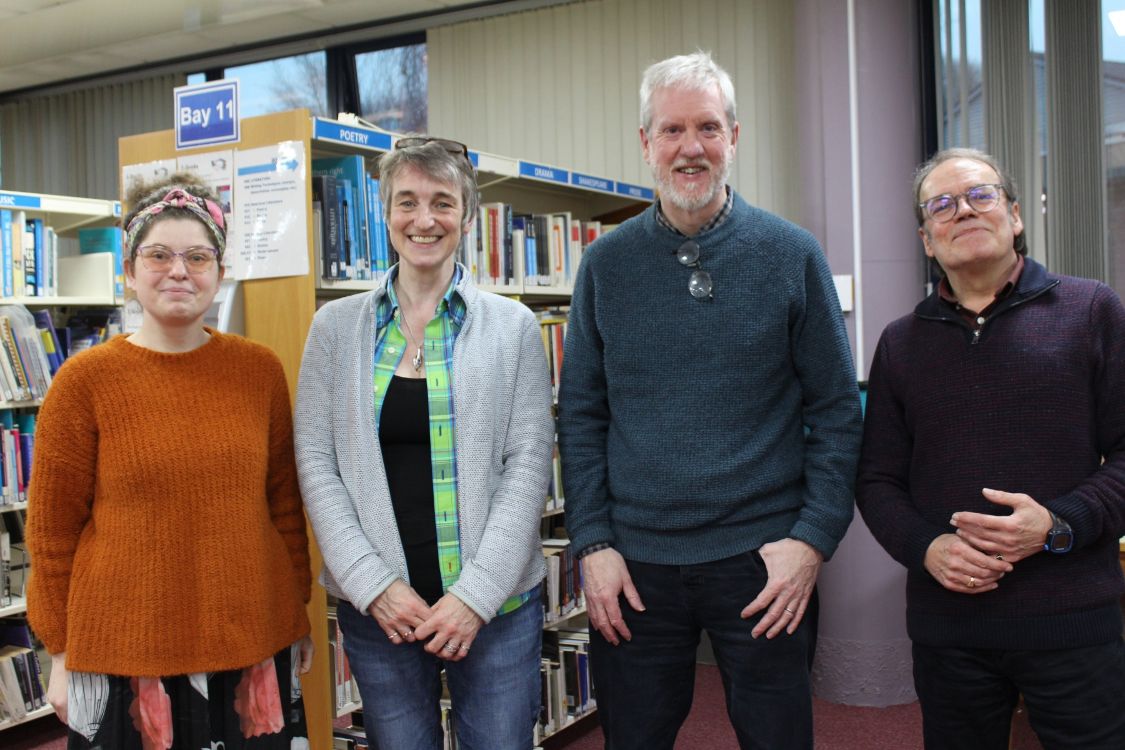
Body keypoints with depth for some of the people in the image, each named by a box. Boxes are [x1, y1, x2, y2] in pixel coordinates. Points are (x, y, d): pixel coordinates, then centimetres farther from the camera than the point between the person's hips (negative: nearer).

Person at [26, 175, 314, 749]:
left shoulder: (259, 369, 1)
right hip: (125, 653, -2)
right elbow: (52, 529, -1)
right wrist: (61, 651, 2)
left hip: (254, 644, 2)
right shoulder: (85, 379, -6)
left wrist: (297, 614, 11)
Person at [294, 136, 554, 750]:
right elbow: (316, 463, 1)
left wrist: (475, 595, -10)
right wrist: (374, 585, -8)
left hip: (494, 604, -1)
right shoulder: (336, 326, 4)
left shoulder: (513, 326, 1)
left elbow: (527, 464, -3)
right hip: (376, 607, 1)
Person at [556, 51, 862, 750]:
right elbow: (581, 414, 4)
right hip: (635, 566, 2)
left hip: (764, 561, -1)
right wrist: (592, 543, -3)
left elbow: (836, 409, 0)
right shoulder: (607, 264, 2)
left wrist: (814, 537, -8)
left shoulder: (793, 255, -1)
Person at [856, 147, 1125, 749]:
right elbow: (877, 480, 10)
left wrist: (1059, 524, -17)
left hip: (1073, 620, -2)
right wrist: (925, 547, -8)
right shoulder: (901, 343, 10)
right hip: (946, 625, 2)